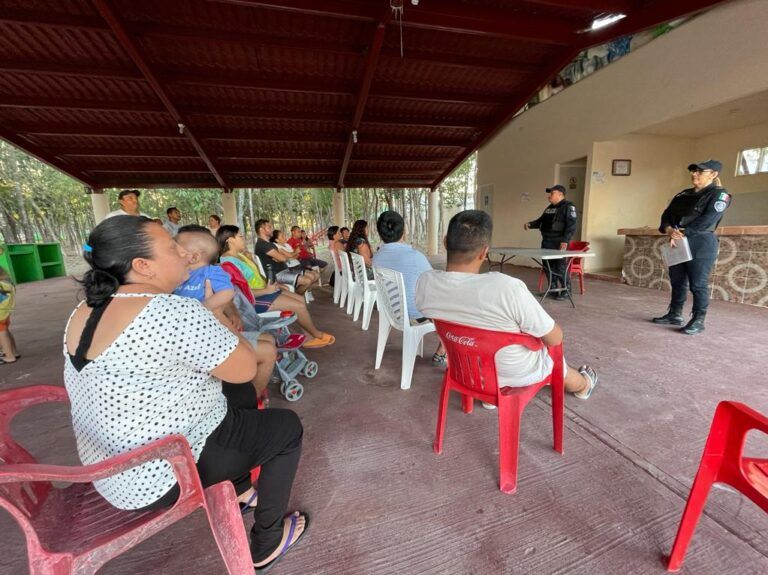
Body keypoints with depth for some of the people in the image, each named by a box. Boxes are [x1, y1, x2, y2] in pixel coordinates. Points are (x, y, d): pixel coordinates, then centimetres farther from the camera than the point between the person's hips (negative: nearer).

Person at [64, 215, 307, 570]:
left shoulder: (85, 313, 1)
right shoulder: (174, 311, -30)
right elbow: (245, 368, -21)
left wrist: (209, 319, 6)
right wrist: (218, 318, -6)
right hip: (164, 475, -9)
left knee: (241, 395, 22)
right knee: (287, 426, 7)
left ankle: (238, 488, 39)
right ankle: (267, 541, 23)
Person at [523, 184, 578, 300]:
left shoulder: (568, 206, -5)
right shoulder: (549, 208, 19)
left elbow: (572, 226, -13)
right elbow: (541, 220, 25)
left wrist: (565, 240, -23)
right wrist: (530, 224, 5)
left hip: (559, 243, -8)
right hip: (546, 242, 8)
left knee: (560, 267, -6)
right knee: (548, 266, 10)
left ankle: (566, 291, 4)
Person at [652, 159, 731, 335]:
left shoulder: (719, 194, -2)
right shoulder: (683, 195, 16)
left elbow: (707, 220, -15)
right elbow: (667, 214, 8)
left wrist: (682, 233, -18)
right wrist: (669, 230, -12)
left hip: (701, 244, -6)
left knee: (698, 284, -4)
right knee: (677, 281, 10)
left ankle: (698, 321, 4)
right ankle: (675, 315, 20)